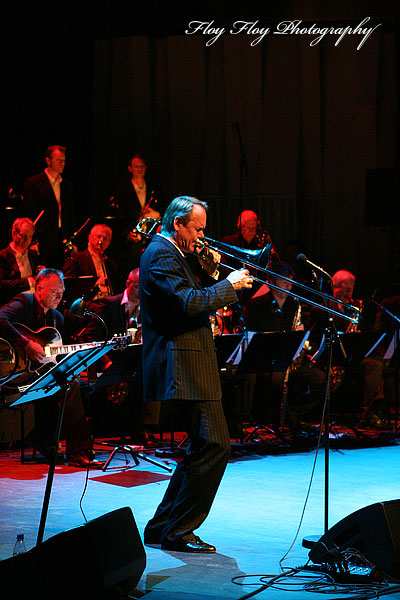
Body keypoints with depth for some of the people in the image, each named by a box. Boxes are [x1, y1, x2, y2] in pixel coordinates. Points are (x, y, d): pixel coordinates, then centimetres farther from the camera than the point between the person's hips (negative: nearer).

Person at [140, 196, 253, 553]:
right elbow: (188, 302, -25)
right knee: (215, 446, -12)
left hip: (188, 366, 11)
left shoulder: (169, 253, 21)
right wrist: (229, 285, -15)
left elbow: (191, 298, 23)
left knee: (205, 447, 14)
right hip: (184, 368, -11)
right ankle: (178, 531, -8)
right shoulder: (161, 256, -12)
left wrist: (208, 272, 10)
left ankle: (162, 527, 17)